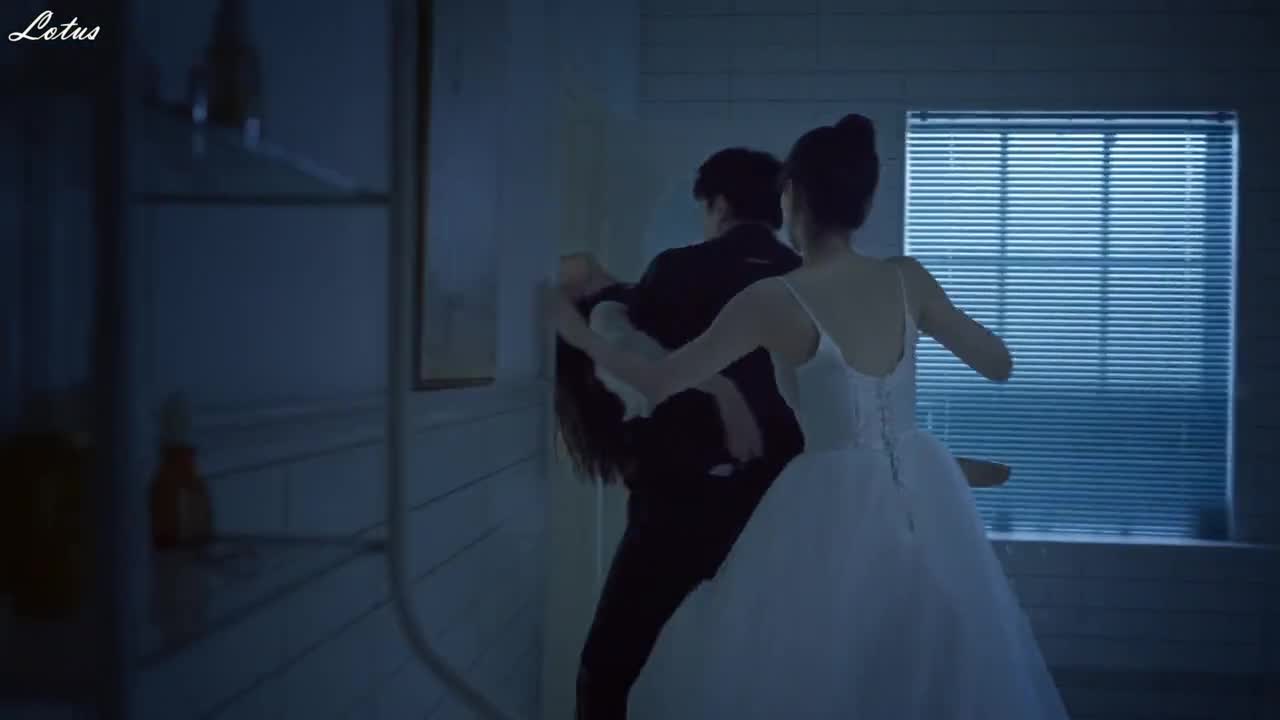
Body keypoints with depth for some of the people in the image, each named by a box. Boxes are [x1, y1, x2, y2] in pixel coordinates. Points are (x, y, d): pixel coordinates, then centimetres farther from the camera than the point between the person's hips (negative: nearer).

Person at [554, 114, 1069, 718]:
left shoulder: (774, 300, -14)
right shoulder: (907, 280, -2)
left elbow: (659, 383, -8)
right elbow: (1000, 364, 8)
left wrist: (581, 335, 7)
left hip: (836, 508, -4)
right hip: (925, 495, 5)